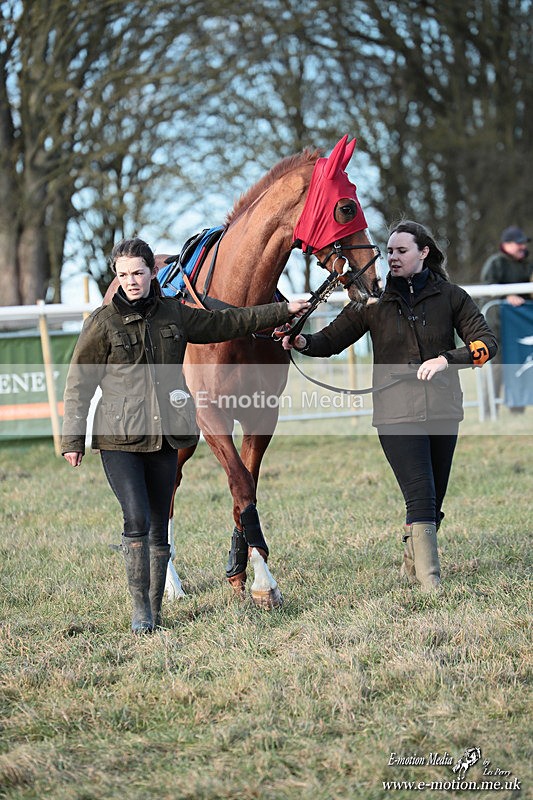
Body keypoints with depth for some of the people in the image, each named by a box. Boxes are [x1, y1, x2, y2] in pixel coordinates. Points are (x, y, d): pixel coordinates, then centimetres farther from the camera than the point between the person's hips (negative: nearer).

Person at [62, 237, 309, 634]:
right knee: (136, 519, -16)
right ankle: (140, 609, -5)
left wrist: (282, 311, 26)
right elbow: (79, 386, 0)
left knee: (159, 528, 6)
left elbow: (225, 323, 22)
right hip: (119, 440, -4)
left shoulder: (174, 314, 8)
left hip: (164, 438, 4)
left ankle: (155, 611, 16)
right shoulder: (103, 323, -2)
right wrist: (72, 440, -5)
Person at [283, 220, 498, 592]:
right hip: (397, 411, -2)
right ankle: (430, 583, -14)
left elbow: (486, 343, -3)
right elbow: (332, 340, 2)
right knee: (420, 496, -14)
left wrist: (447, 359, -19)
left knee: (434, 499, 11)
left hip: (443, 406, 2)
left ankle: (413, 563, 33)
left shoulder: (450, 296, 3)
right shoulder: (375, 299, 2)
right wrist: (303, 341, -19)